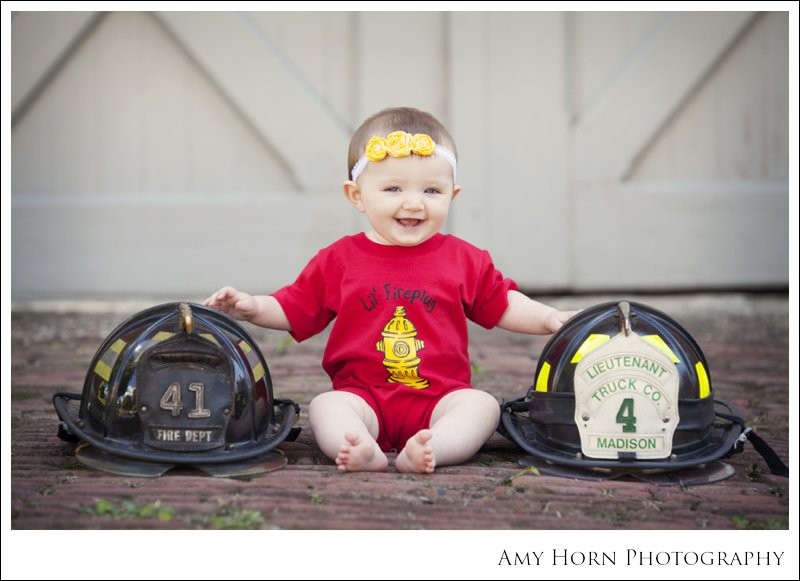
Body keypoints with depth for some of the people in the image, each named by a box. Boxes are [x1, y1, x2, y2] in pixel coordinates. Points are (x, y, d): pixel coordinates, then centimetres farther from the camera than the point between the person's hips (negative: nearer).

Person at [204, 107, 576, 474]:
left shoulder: (464, 260, 8)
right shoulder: (338, 260, 6)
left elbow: (502, 305, 16)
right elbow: (295, 309, 12)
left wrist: (551, 318, 3)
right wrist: (252, 307, -4)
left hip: (440, 398, 1)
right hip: (362, 395, 0)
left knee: (482, 404, -26)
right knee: (325, 405, -27)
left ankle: (426, 451, -48)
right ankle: (364, 453, -53)